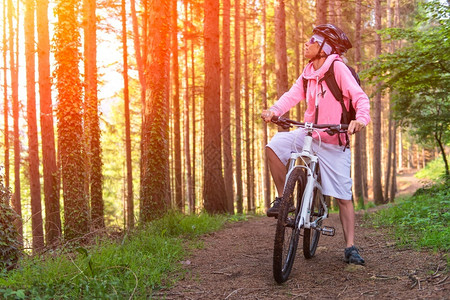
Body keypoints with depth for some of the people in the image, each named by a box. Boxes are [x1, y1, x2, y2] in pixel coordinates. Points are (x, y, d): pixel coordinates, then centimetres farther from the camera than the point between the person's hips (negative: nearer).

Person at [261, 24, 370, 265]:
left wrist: (361, 119, -39)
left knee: (343, 196, -1)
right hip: (309, 134, 5)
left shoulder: (338, 68, -13)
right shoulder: (309, 71, 5)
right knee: (275, 145, -20)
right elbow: (294, 94, -4)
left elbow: (360, 97, -19)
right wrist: (274, 110, -22)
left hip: (334, 141, -5)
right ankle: (283, 198, -5)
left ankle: (350, 247, 10)